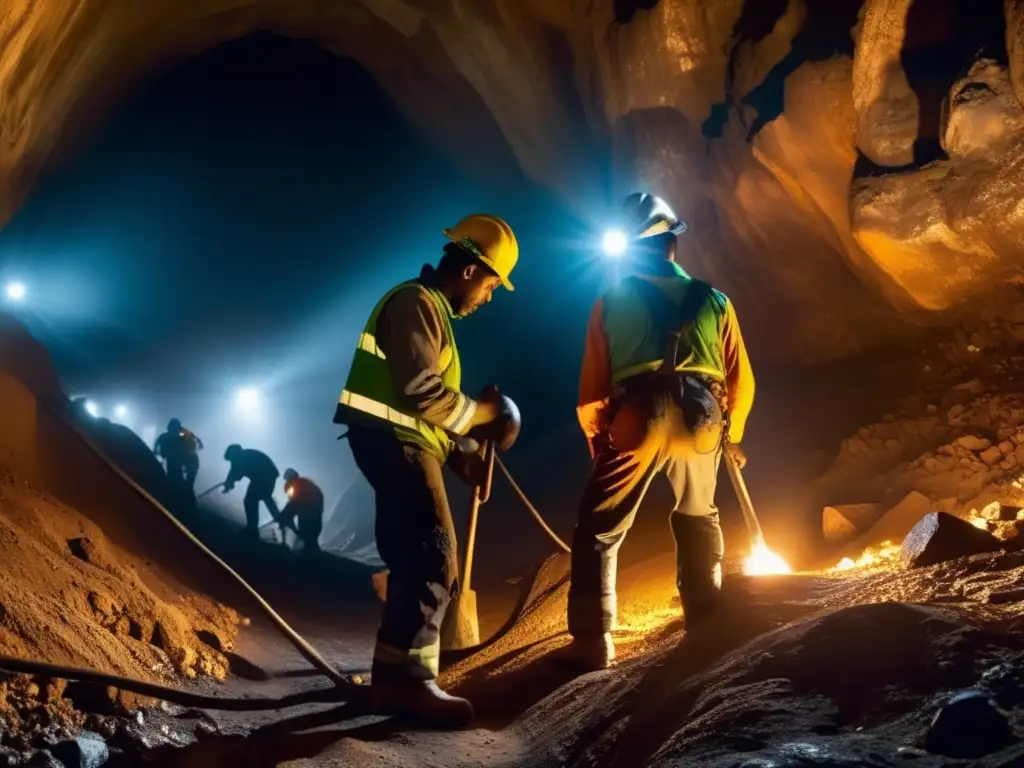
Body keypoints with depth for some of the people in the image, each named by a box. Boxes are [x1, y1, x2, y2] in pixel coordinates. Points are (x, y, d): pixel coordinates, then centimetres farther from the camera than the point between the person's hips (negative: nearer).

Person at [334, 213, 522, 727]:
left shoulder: (430, 310, 23)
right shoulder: (416, 302, -11)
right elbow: (422, 391, -22)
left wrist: (460, 455, 14)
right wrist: (481, 413, -9)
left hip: (401, 444, 11)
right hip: (395, 442, -11)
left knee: (413, 559, 11)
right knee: (434, 557, -17)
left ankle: (394, 676, 17)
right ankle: (409, 678, -19)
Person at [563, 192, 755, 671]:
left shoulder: (610, 304, 12)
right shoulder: (713, 300, 17)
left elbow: (592, 390, 8)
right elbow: (740, 381, 18)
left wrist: (598, 438, 24)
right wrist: (731, 435, 34)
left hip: (637, 421, -3)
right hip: (702, 423, 3)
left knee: (598, 531, 6)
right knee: (699, 522, 26)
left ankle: (593, 646, -2)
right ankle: (706, 626, 31)